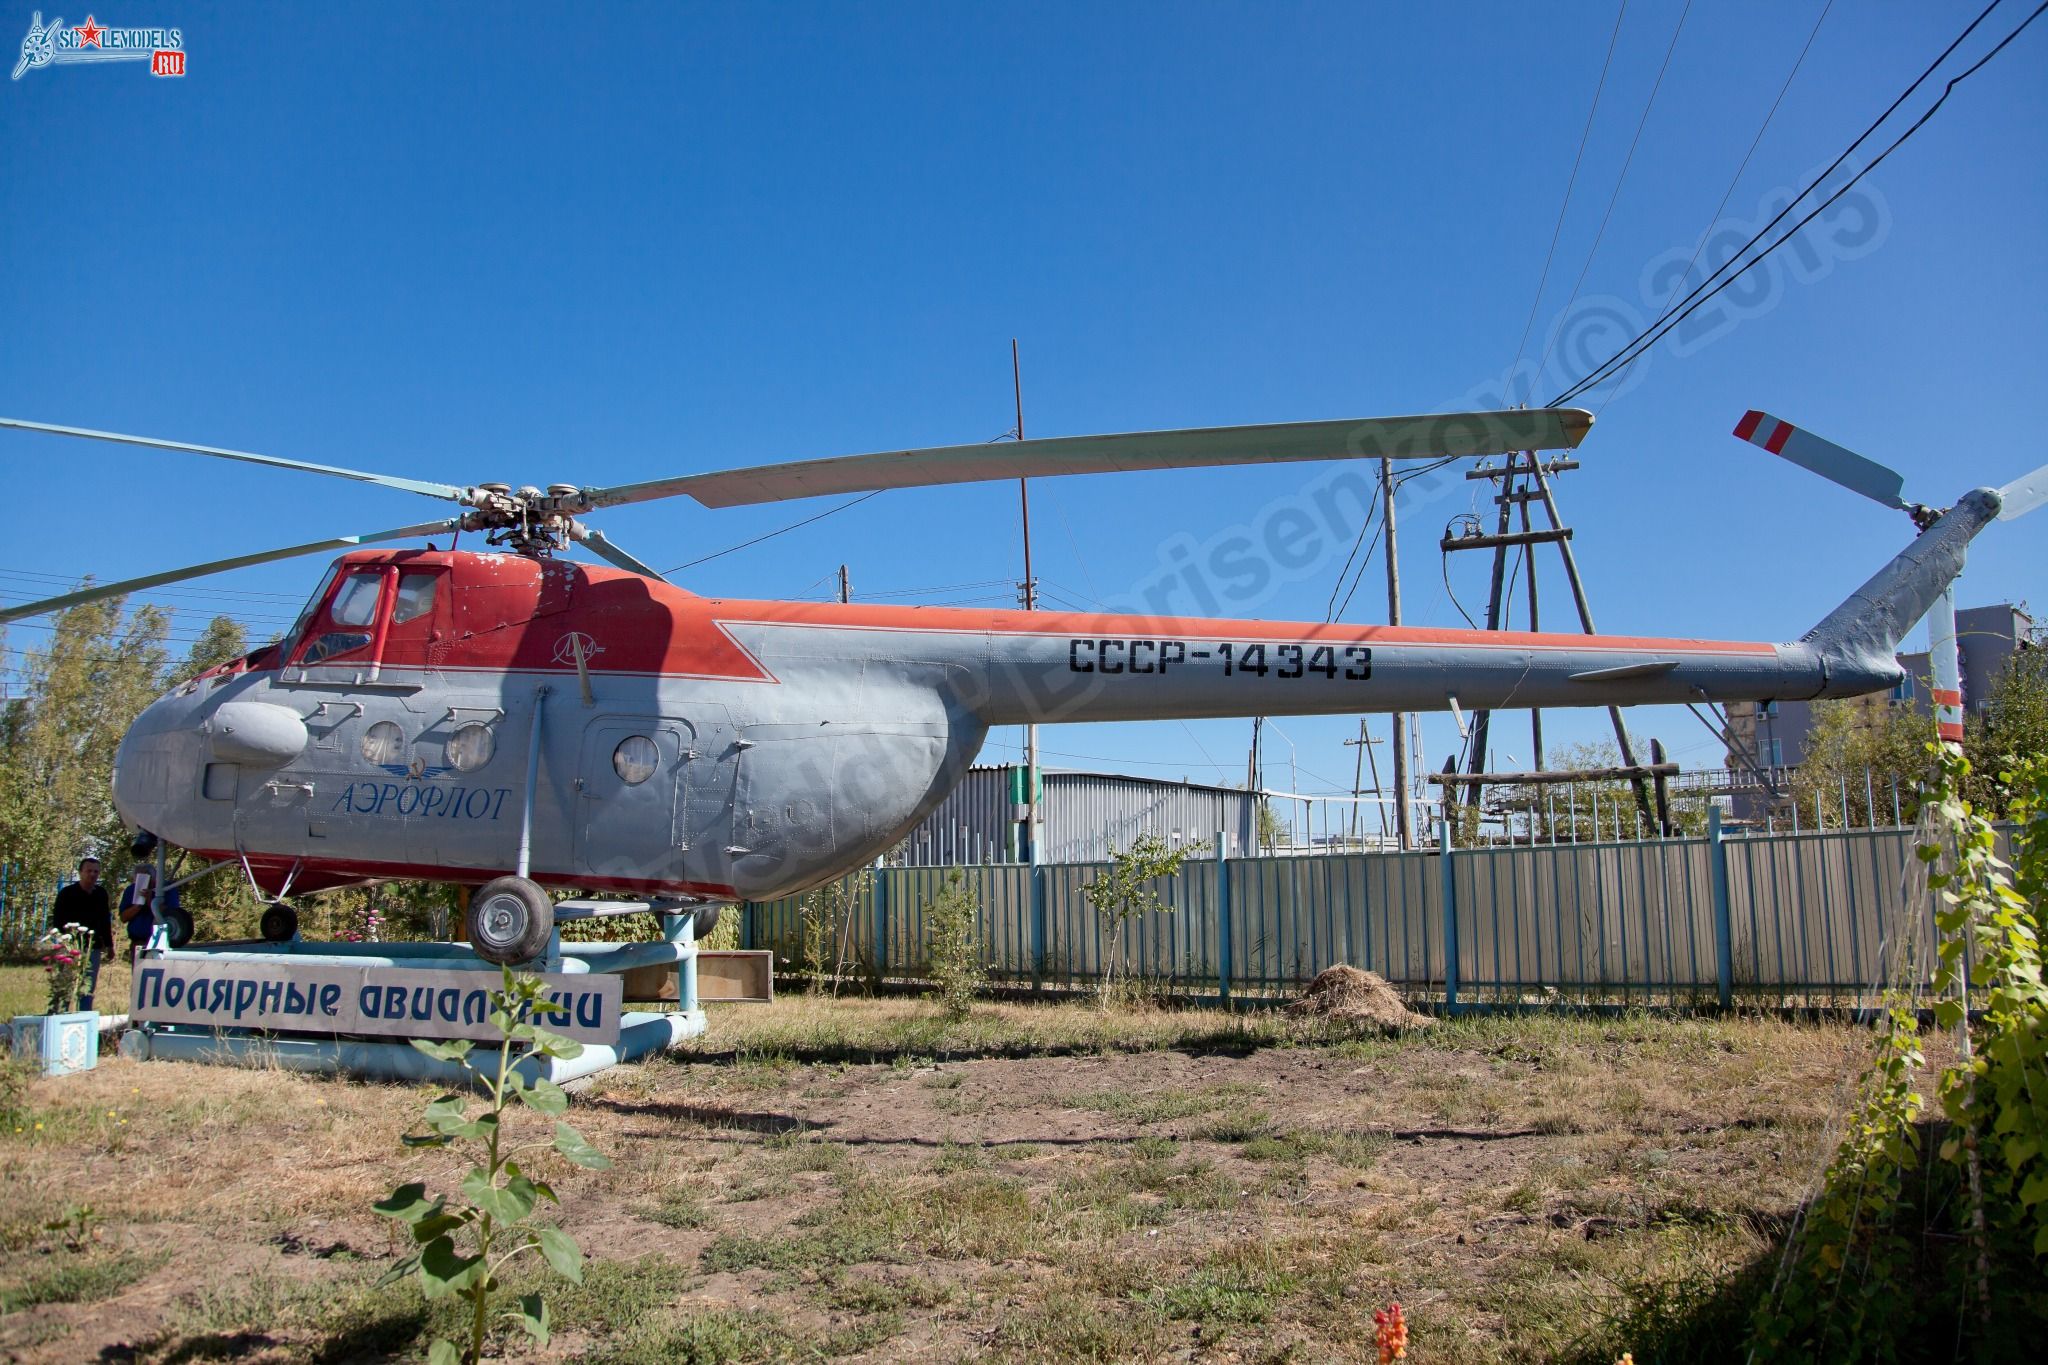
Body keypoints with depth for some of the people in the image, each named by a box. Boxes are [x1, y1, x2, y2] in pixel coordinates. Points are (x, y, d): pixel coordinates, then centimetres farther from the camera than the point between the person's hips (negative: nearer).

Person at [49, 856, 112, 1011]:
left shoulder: (101, 893, 8)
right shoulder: (67, 893, -5)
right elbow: (57, 921, -6)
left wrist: (109, 945, 16)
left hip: (94, 948, 4)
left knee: (89, 989, 4)